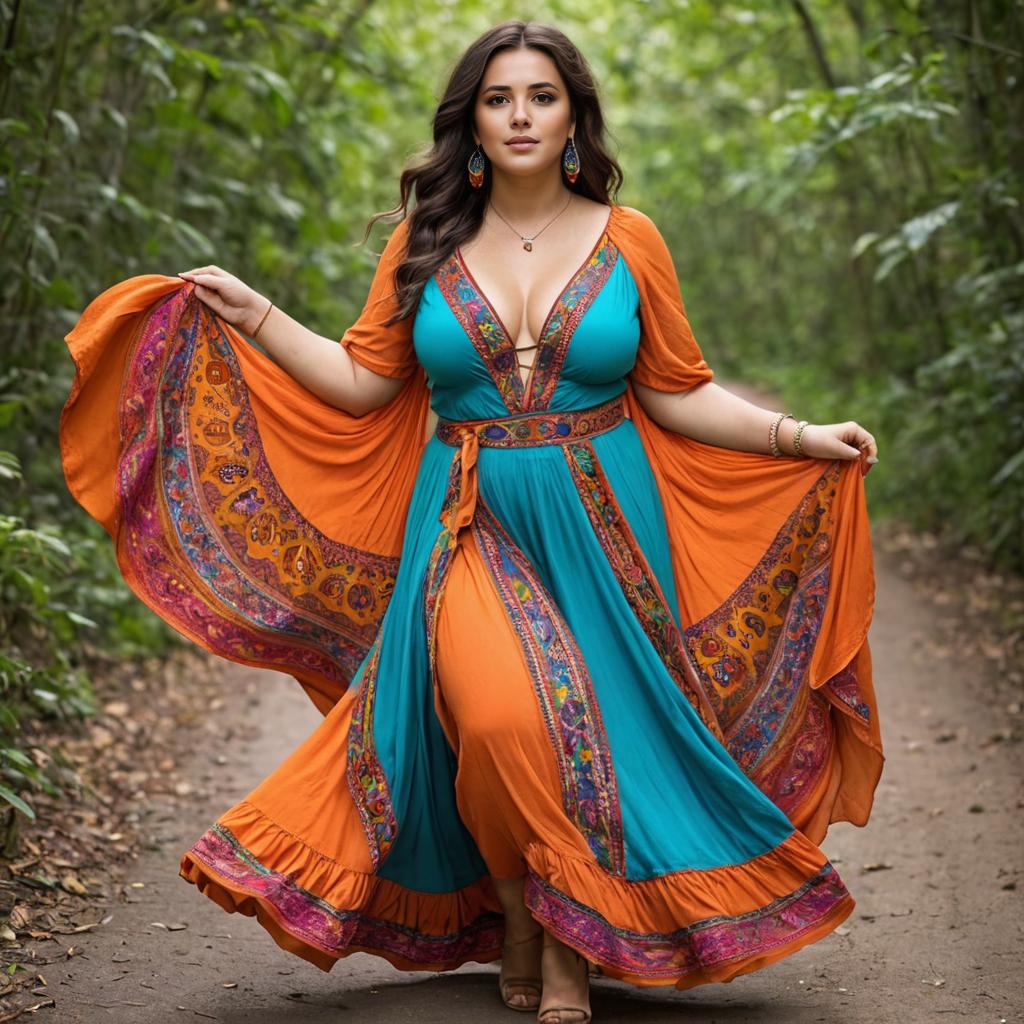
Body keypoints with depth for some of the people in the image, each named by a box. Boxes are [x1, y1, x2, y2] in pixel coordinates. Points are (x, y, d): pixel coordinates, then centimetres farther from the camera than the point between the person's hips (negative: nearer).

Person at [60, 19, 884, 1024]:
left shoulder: (627, 240, 3)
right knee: (498, 720, -20)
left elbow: (678, 394, 6)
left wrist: (801, 436, -3)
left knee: (594, 728, -5)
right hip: (467, 526, 0)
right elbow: (365, 381, 8)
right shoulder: (426, 244, 5)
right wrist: (250, 315, 5)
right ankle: (517, 917, 7)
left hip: (599, 527, 1)